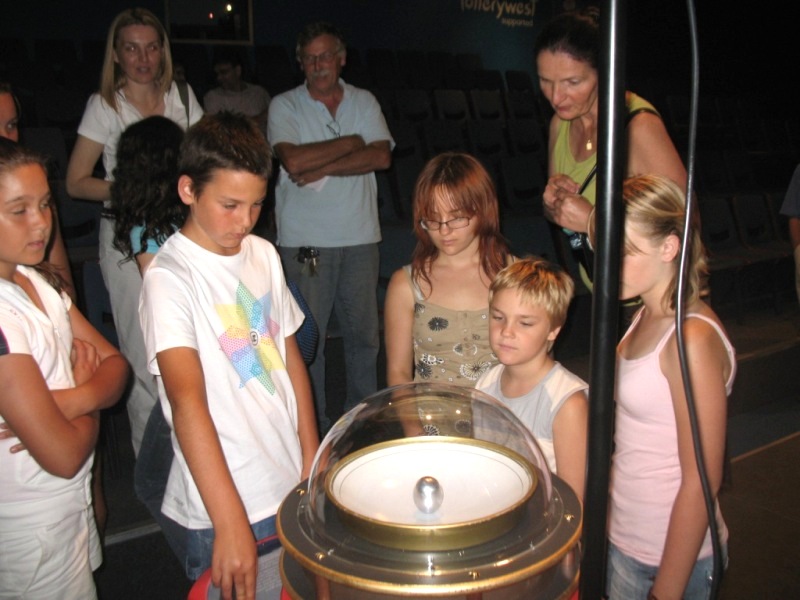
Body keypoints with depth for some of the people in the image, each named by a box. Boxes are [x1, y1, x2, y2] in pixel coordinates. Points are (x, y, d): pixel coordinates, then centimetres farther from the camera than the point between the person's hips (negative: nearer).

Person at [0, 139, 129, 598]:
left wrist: (70, 399, -20)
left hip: (71, 505, 7)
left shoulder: (40, 282, 0)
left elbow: (116, 364, 1)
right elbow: (63, 455, -26)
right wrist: (88, 393, -7)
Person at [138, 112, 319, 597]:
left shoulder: (264, 255, 3)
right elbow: (187, 398, -28)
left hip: (292, 487, 6)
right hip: (218, 506, -6)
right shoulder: (170, 279, -18)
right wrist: (230, 521, -35)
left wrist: (313, 457, 6)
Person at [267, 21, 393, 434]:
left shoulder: (364, 102, 11)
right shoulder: (285, 106, 2)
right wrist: (350, 143, -7)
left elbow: (381, 156, -5)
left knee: (364, 332, 10)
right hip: (306, 240, -2)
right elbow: (293, 160, -15)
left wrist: (322, 169, -12)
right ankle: (313, 426, 16)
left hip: (360, 236, 3)